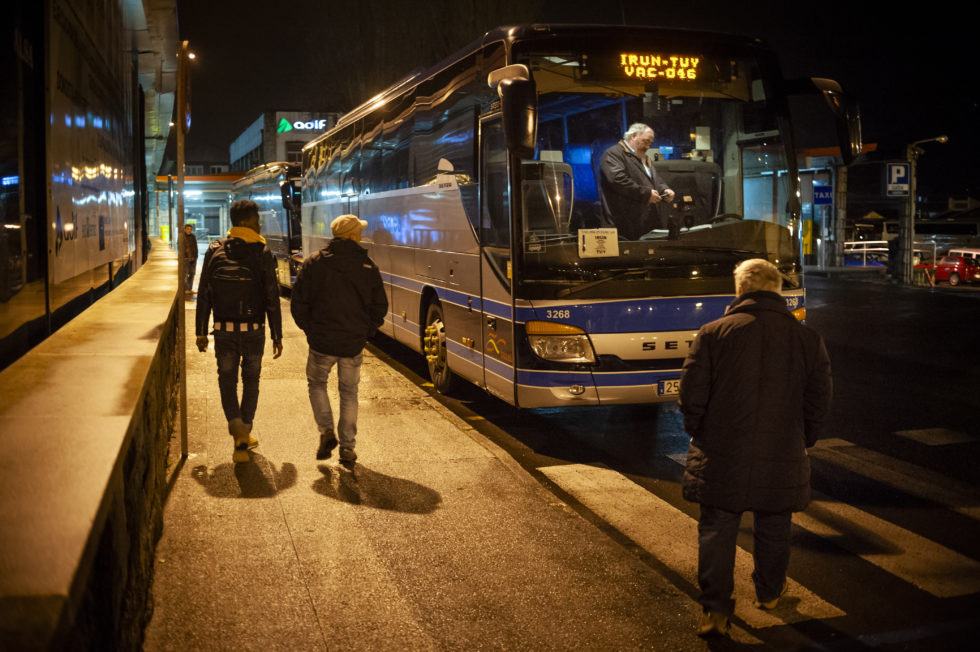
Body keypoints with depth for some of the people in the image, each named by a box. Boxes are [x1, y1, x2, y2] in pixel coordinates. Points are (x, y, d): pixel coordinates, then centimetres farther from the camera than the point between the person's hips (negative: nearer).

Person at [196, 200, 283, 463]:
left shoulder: (215, 251, 0)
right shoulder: (262, 253, -8)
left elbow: (203, 295, 1)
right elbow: (272, 299, -8)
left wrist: (201, 332, 8)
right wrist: (277, 335, -1)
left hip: (224, 330, 1)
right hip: (254, 330, -1)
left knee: (227, 381, 12)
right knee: (251, 382, 14)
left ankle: (238, 429, -9)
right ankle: (244, 436, 16)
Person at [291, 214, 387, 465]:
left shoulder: (314, 263, -2)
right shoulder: (368, 267, 0)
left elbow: (298, 303, -3)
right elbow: (380, 307, 4)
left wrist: (310, 330, 9)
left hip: (322, 341, -1)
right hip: (354, 344, 1)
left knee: (316, 383, 22)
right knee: (349, 393, 15)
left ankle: (326, 431, 6)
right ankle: (347, 447, 13)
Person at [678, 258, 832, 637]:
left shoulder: (713, 333, -8)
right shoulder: (808, 339, -1)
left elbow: (692, 394, -7)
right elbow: (819, 403, 3)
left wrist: (698, 434, 9)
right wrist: (802, 442, 17)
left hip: (722, 456, -2)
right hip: (781, 460, 2)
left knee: (717, 531, 6)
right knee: (773, 529, 20)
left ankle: (715, 609, 4)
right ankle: (768, 593, 38)